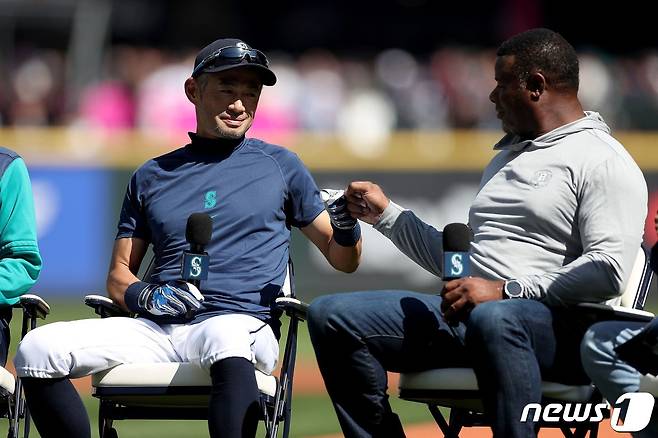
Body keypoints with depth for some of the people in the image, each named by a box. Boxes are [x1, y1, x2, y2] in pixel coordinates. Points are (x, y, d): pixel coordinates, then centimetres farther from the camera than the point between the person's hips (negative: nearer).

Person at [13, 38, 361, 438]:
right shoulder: (152, 176, 22)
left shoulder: (280, 166, 16)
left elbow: (345, 261, 18)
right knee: (38, 349, -20)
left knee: (226, 339, -42)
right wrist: (144, 296, -2)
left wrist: (346, 227, -6)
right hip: (155, 330, 3)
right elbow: (119, 275, 22)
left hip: (245, 325, -3)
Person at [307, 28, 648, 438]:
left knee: (493, 318, -44)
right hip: (464, 314, 9)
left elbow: (609, 270, -18)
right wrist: (385, 214, 30)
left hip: (559, 324, -9)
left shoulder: (603, 161, -2)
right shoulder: (507, 157, 28)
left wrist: (506, 291, -21)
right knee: (331, 316, -4)